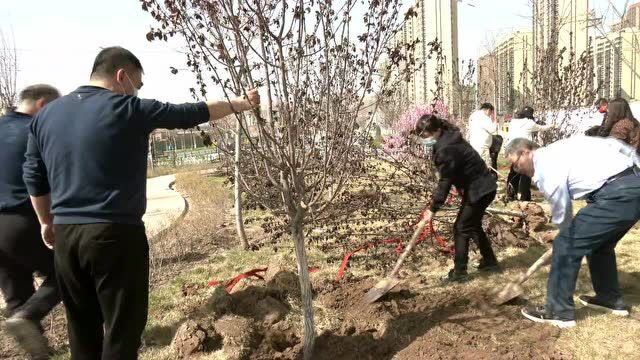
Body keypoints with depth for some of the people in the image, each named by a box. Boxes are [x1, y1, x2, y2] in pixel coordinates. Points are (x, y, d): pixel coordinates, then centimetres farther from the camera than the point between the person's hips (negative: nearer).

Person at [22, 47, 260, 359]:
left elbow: (34, 177, 15)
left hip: (65, 234, 7)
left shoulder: (46, 114, 9)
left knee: (82, 327, 18)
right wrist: (240, 103, 13)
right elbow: (192, 113, 0)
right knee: (123, 327, 5)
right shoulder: (129, 109, -8)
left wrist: (47, 222, 28)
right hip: (116, 233, -6)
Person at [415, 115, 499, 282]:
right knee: (473, 225, 20)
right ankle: (490, 261, 33)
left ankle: (459, 272, 4)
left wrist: (433, 209, -16)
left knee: (461, 228, -4)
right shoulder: (449, 139, 5)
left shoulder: (446, 149, -26)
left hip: (479, 190, -10)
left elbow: (445, 181, -23)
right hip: (482, 187, 10)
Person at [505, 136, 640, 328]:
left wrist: (567, 232, 17)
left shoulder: (545, 165, -7)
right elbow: (612, 143, 21)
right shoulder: (557, 150, 19)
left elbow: (560, 211, -2)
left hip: (617, 194, -10)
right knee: (599, 243, 27)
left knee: (566, 244, -5)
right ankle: (611, 298, 41)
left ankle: (559, 311, 4)